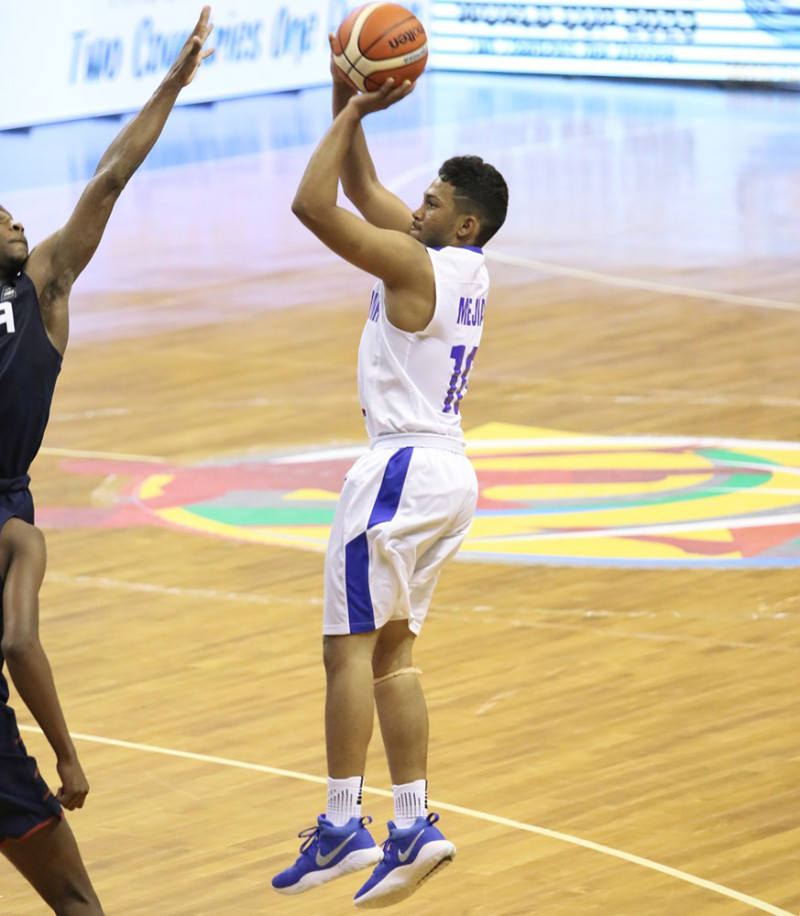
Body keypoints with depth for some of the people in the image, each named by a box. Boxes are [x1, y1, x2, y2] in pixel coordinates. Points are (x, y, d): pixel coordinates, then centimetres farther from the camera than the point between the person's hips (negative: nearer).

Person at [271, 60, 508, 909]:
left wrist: (353, 112, -12)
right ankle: (412, 827, 9)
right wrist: (348, 106, 11)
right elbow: (363, 192, 21)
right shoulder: (464, 267, 12)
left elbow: (313, 204, -20)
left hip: (405, 469, -9)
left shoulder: (414, 263, -14)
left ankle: (343, 825, -8)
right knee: (390, 651, 12)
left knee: (348, 648, -6)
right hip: (449, 474, 9)